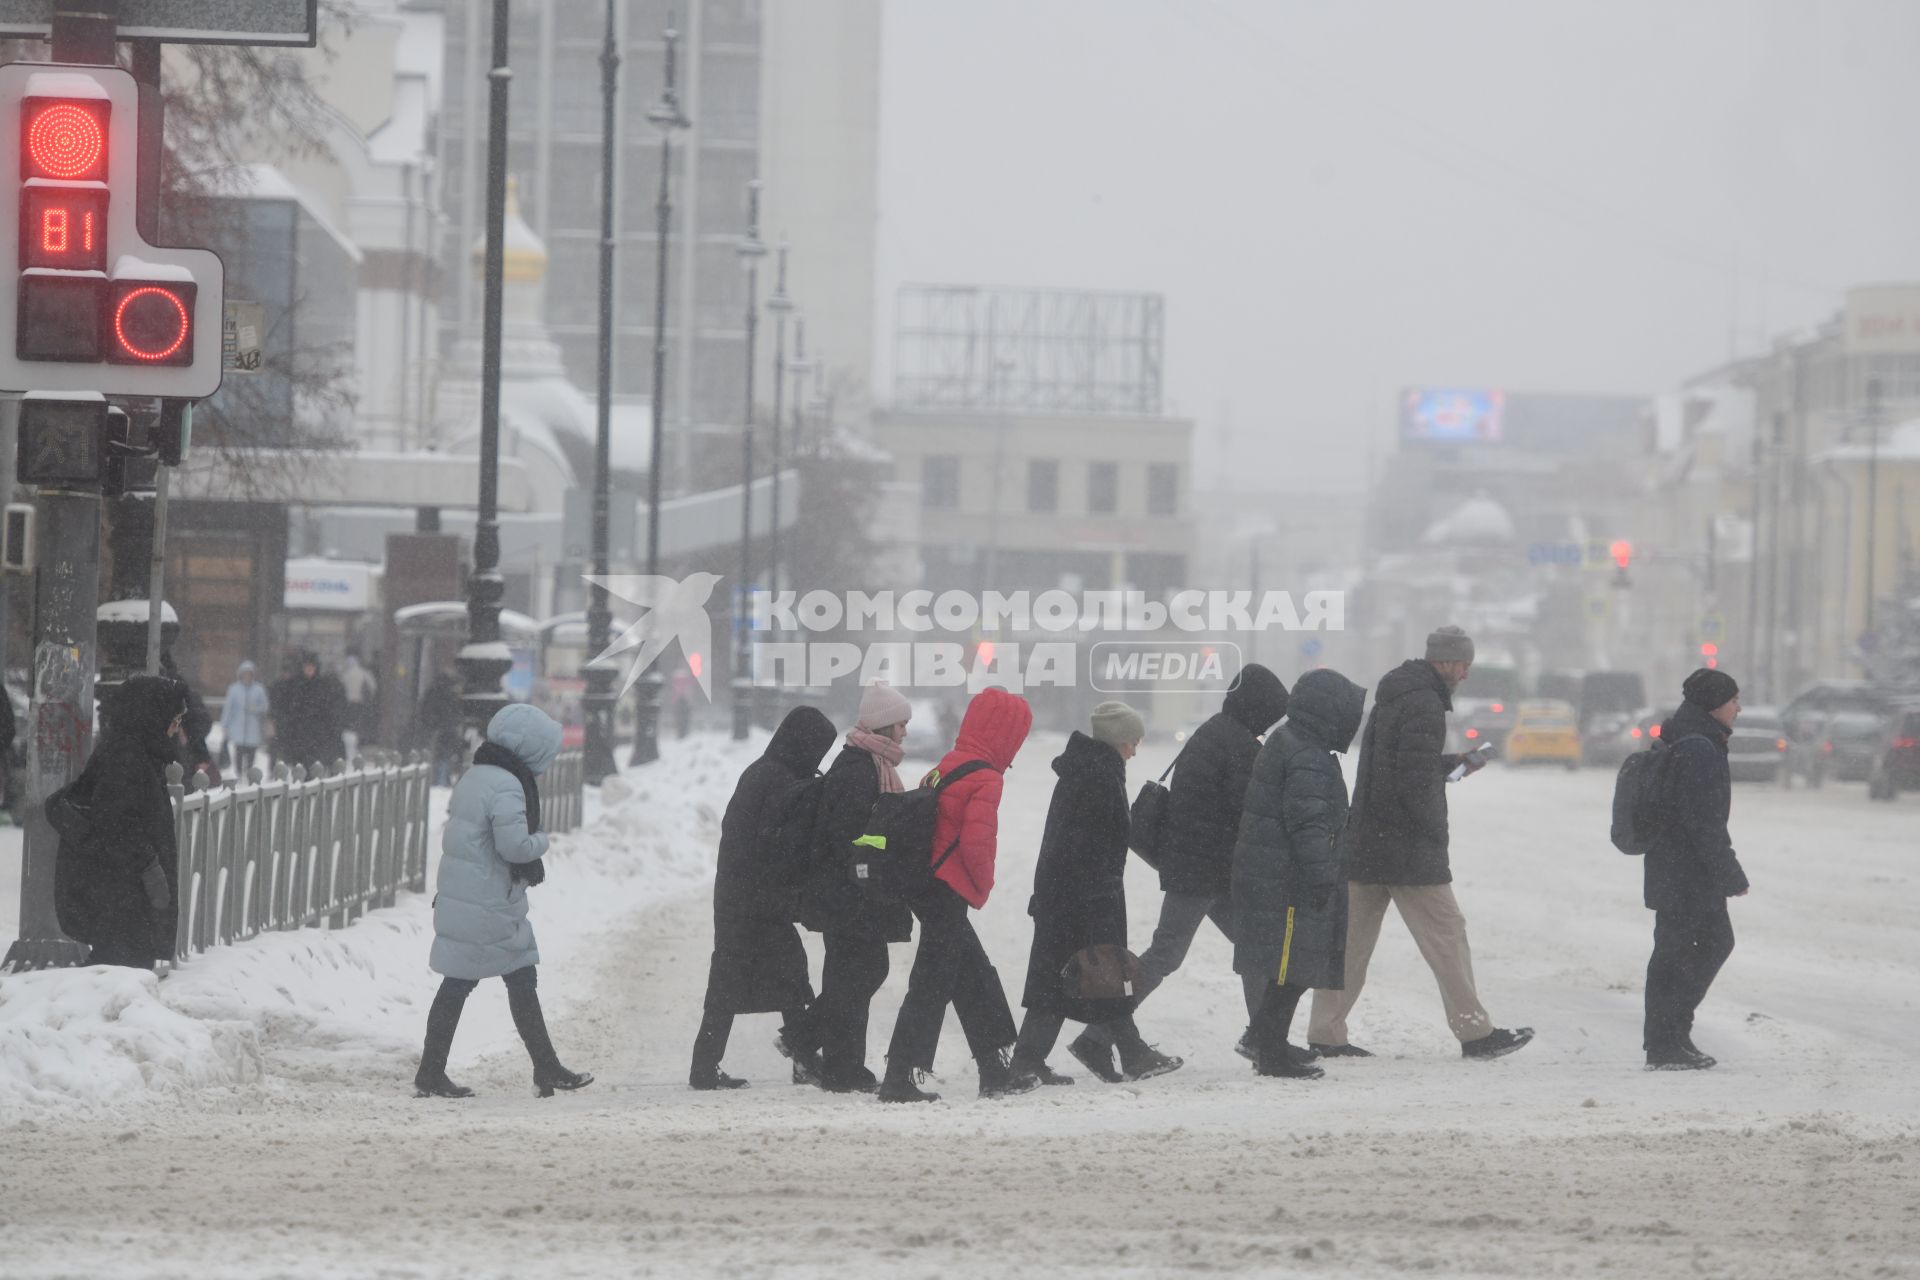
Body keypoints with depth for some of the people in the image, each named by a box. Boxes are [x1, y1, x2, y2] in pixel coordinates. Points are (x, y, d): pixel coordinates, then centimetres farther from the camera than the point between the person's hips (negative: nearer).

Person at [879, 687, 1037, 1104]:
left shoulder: (948, 765, 13)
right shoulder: (986, 780, -14)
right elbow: (977, 842, -22)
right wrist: (982, 887, -4)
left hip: (925, 886, 9)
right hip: (948, 893, -9)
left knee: (976, 977, 17)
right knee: (932, 985, -6)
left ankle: (995, 1071, 24)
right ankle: (899, 1079, -8)